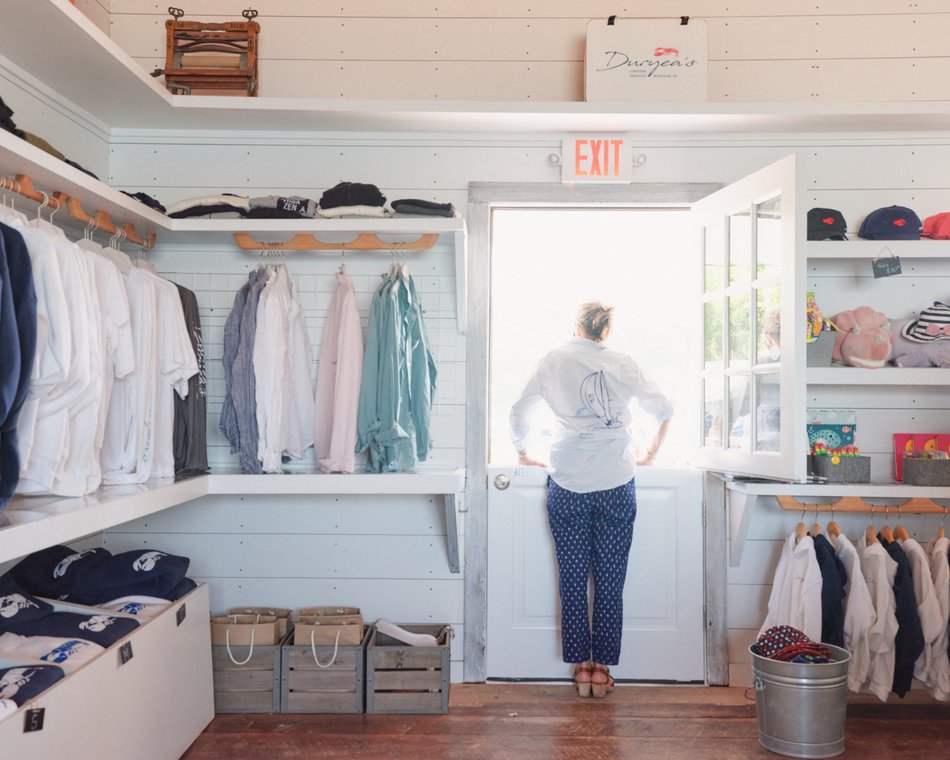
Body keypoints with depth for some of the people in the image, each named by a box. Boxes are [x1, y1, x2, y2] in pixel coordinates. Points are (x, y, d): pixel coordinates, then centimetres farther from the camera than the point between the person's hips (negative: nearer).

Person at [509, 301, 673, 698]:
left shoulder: (553, 361, 5)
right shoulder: (623, 364, 8)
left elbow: (518, 413, 7)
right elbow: (664, 410, 16)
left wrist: (522, 452, 22)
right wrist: (650, 453, 26)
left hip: (567, 486, -1)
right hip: (616, 485, 1)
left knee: (573, 580, 8)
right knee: (610, 582, 7)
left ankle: (581, 666, 13)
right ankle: (602, 668, 13)